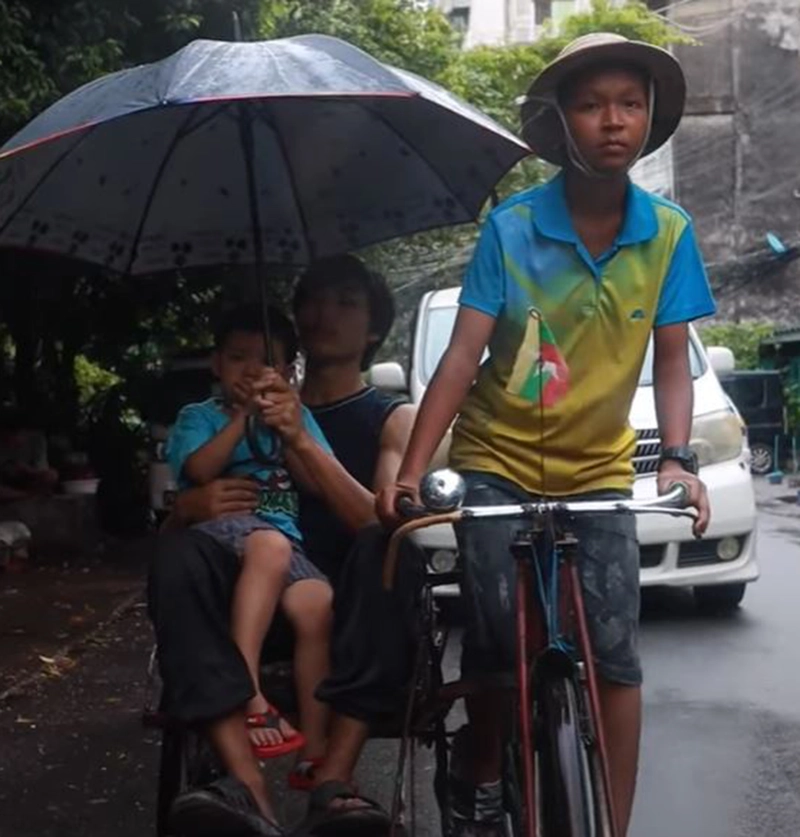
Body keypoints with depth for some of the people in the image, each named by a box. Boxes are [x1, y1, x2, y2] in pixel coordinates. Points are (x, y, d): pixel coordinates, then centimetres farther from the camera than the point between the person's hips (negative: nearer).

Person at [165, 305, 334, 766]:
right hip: (219, 533, -3)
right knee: (268, 543, -39)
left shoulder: (296, 416, 23)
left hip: (284, 545, 3)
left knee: (318, 605, -28)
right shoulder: (199, 416, 16)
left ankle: (315, 750, -20)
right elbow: (201, 471, -5)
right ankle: (247, 694, -39)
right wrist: (243, 416, -3)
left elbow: (318, 482, 9)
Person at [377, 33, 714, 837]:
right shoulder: (510, 226, -11)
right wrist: (411, 469, -21)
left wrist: (677, 457, -17)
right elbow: (462, 355, -13)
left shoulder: (668, 232, -4)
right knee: (495, 643, -6)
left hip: (600, 474, 2)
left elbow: (671, 359, -1)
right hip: (496, 465, -1)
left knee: (613, 655, -7)